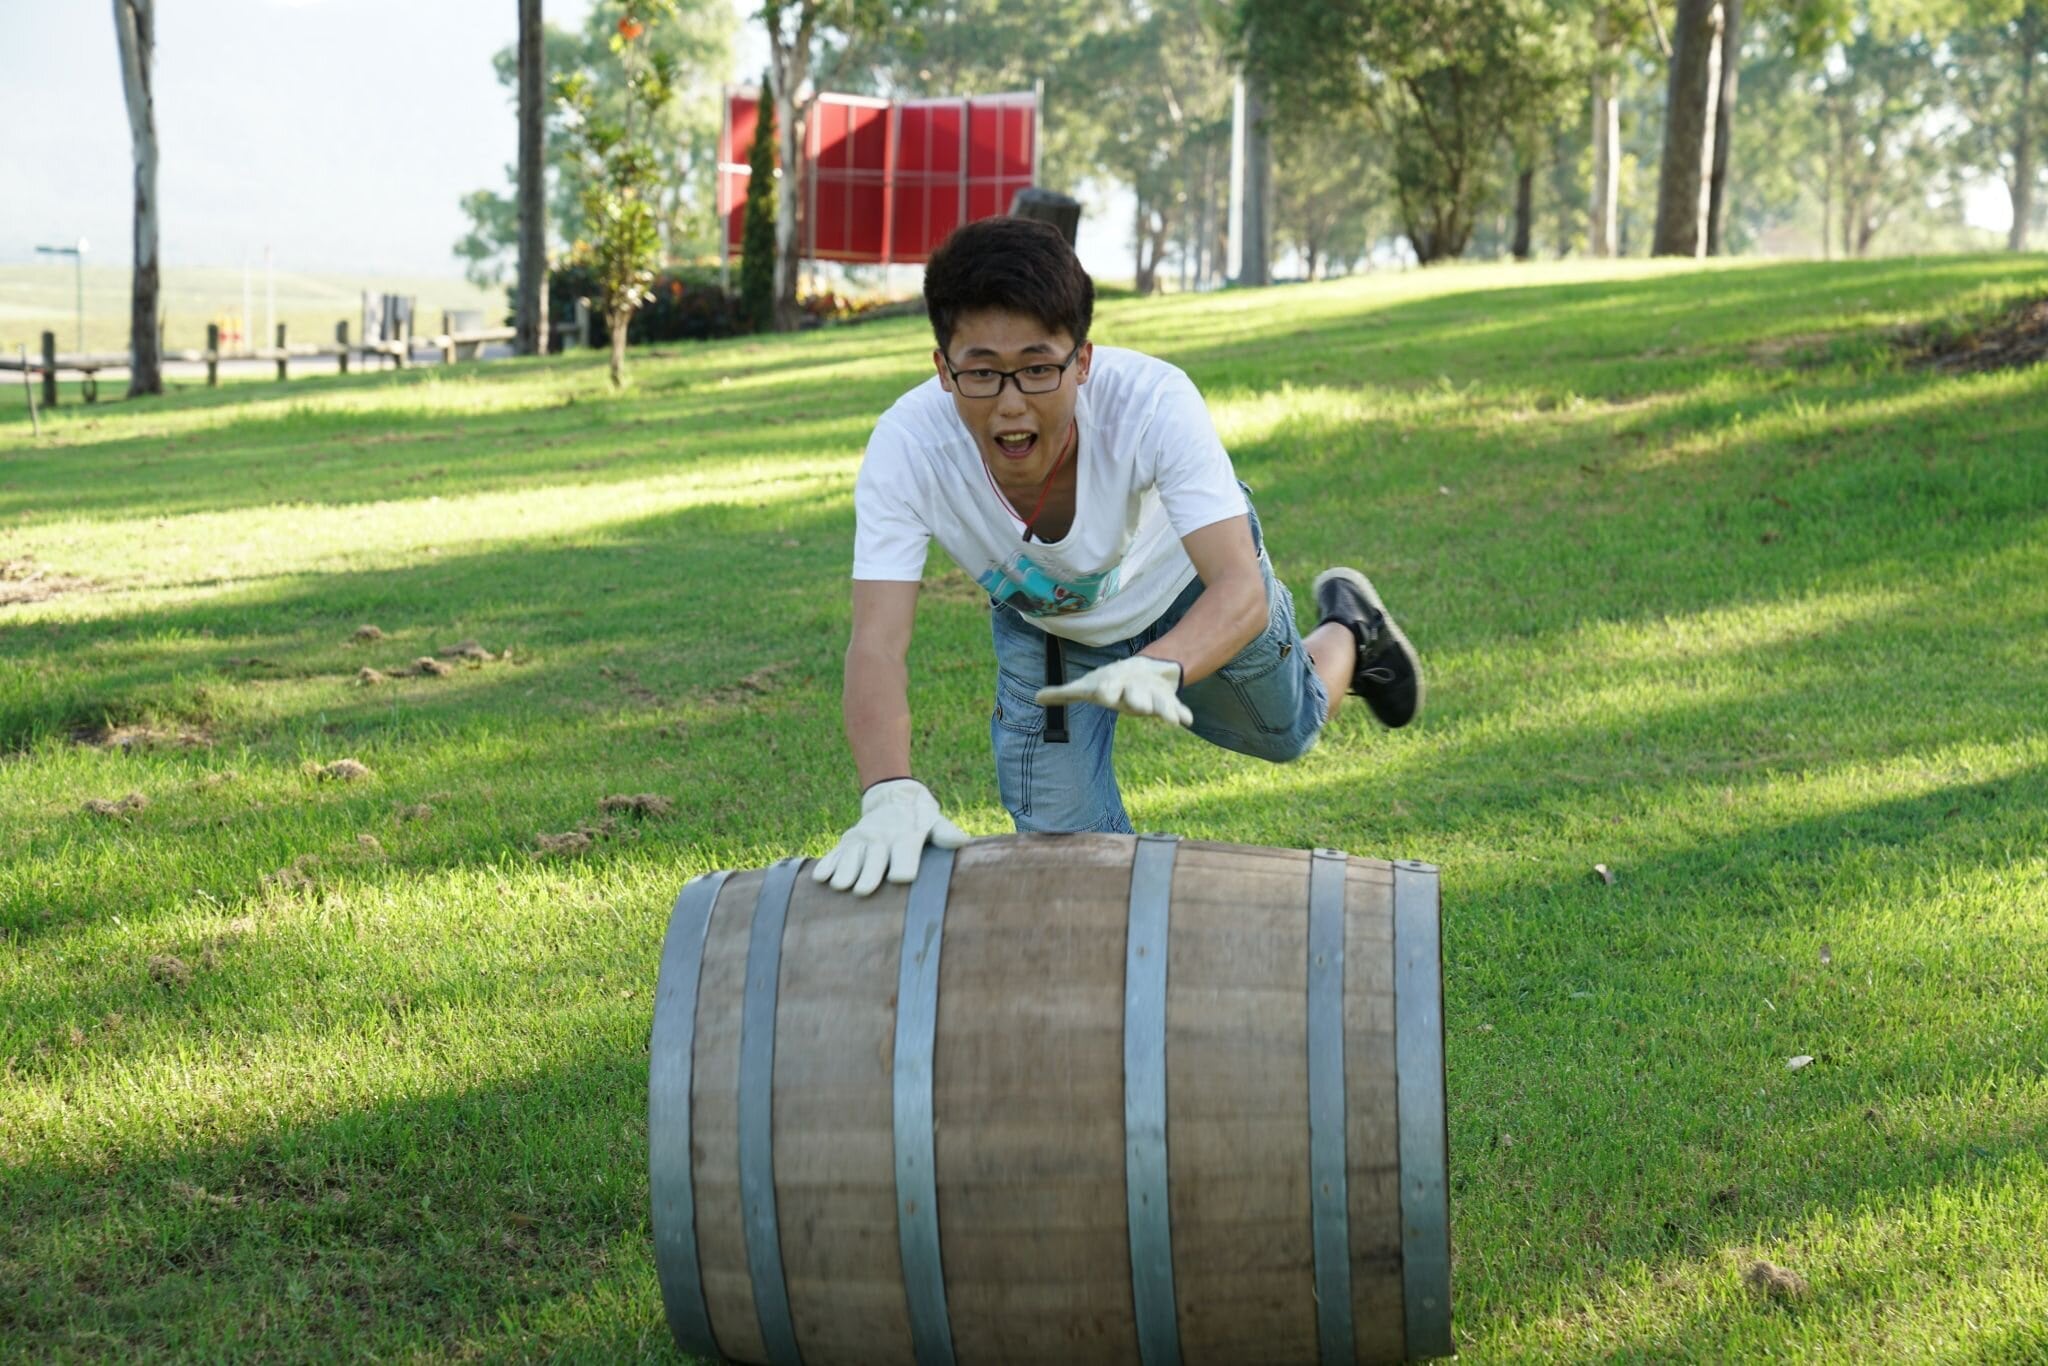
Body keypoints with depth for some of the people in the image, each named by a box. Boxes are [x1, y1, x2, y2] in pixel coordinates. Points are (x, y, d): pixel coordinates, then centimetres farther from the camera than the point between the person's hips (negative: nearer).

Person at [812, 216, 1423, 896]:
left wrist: (1156, 669, -68)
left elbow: (1240, 589, -47)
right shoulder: (905, 450, -40)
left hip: (1185, 583, -1)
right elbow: (877, 645, -43)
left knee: (1287, 733, 23)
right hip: (1043, 624, 1)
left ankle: (1349, 631, 56)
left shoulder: (1153, 401, -43)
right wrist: (889, 792, -61)